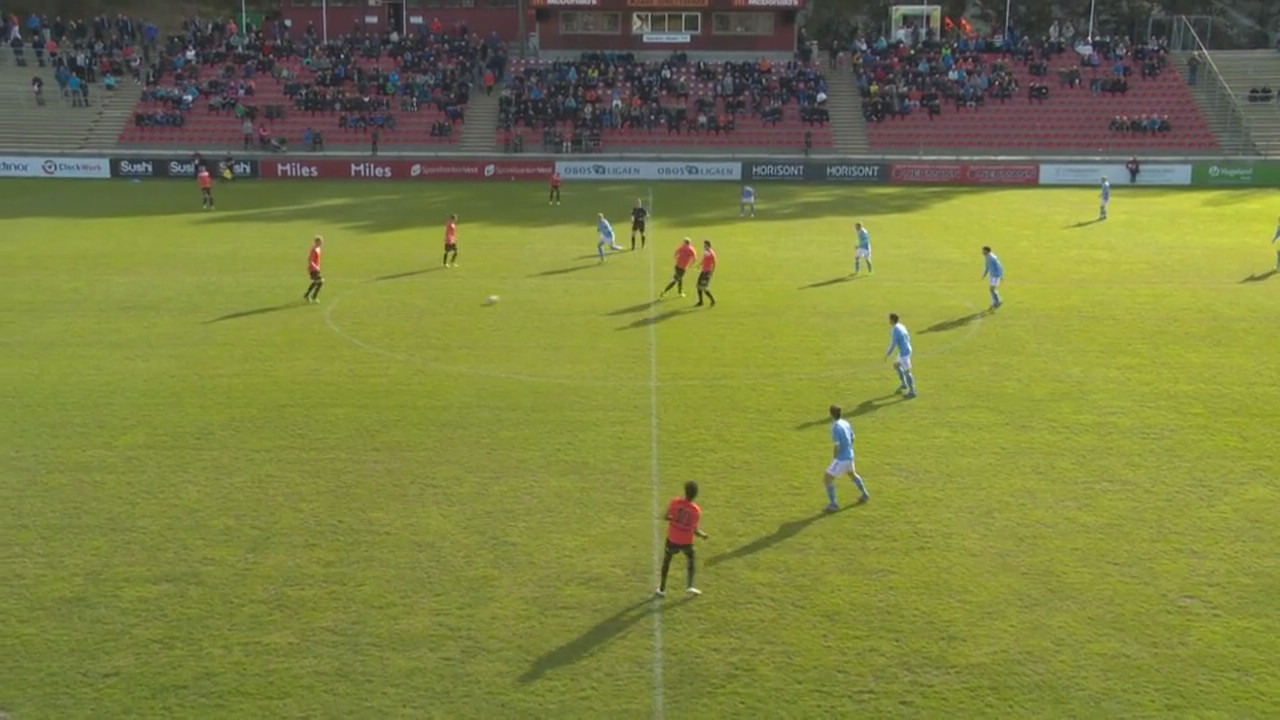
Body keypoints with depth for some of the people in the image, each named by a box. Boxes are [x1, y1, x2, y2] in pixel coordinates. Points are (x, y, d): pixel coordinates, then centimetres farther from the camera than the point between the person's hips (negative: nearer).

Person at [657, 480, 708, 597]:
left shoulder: (675, 502, -14)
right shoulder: (697, 510, -14)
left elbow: (666, 517, -5)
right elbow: (695, 531, -8)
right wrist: (703, 535, 11)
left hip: (672, 539, 0)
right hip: (687, 542, 0)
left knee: (667, 560, 21)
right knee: (691, 560, 26)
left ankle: (662, 588, 24)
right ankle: (690, 586, 15)